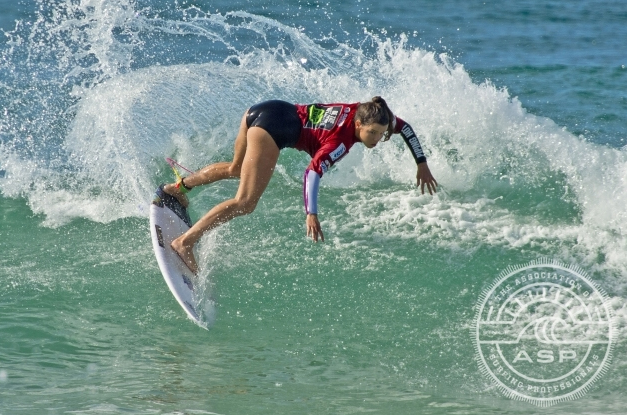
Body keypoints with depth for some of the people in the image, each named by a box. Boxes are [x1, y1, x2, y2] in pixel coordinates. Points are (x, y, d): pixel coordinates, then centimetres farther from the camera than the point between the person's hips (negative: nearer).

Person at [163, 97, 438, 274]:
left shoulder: (368, 113, 2)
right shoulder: (342, 141, -19)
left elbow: (404, 127, 20)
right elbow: (313, 172, -31)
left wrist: (422, 164, 22)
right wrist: (311, 215, -39)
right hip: (273, 128, -9)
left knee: (237, 169, 35)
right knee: (246, 202, -14)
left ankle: (180, 186, 48)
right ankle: (185, 242, -22)